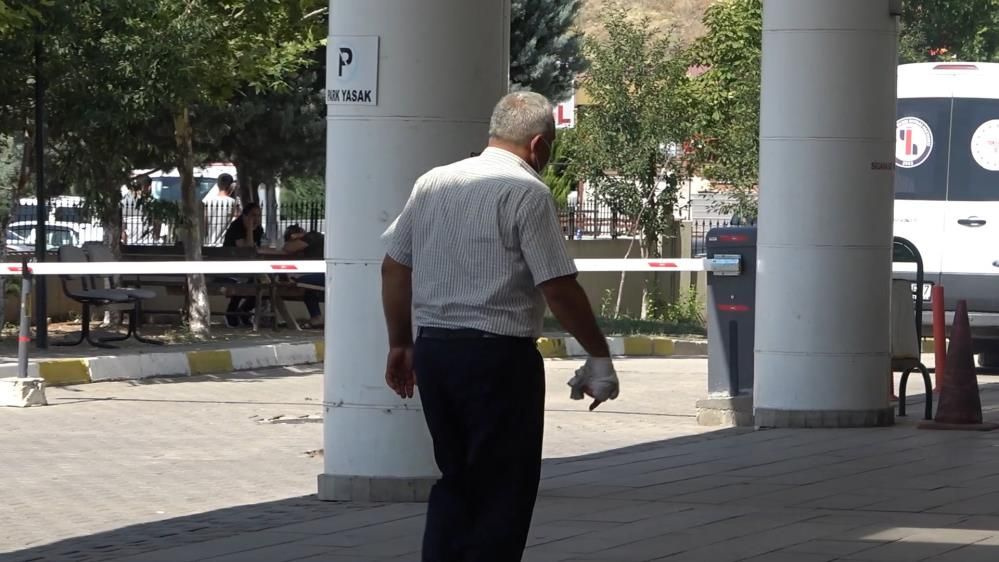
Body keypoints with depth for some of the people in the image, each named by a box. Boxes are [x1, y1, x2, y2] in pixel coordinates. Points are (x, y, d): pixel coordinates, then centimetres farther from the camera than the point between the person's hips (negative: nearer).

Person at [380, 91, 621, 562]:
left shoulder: (431, 183, 9)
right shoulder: (527, 193, -11)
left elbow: (393, 267, 14)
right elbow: (559, 290, -14)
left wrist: (400, 345, 23)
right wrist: (598, 357, -5)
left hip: (431, 347, 7)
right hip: (498, 355, -7)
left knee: (455, 481, 17)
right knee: (504, 489, 2)